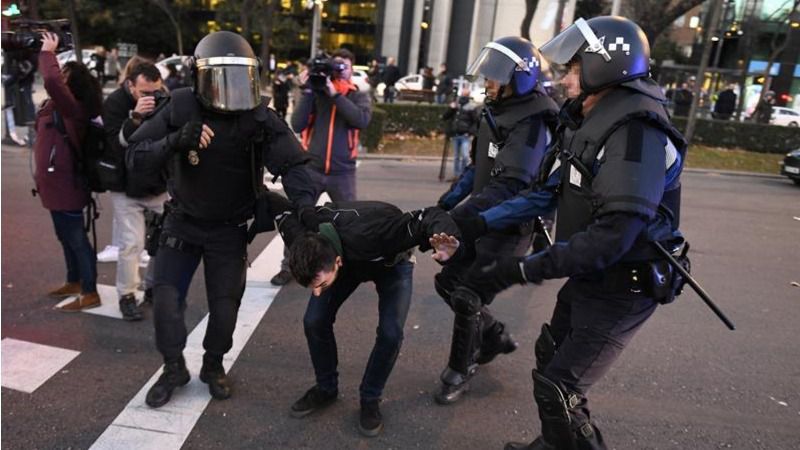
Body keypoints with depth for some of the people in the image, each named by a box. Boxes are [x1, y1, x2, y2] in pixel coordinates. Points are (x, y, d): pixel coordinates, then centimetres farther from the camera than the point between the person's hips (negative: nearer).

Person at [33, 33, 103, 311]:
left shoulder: (71, 107, -21)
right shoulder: (61, 106, 7)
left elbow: (51, 81, -37)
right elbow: (52, 82, 27)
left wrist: (48, 52, -25)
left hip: (66, 185, -10)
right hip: (57, 183, 10)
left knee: (77, 239, -1)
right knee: (67, 237, 22)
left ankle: (90, 294, 9)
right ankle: (74, 282, 38)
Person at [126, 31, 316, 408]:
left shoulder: (259, 119, -19)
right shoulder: (179, 109, -17)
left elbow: (292, 164, -23)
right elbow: (135, 161, -20)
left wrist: (305, 206, -42)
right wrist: (176, 141, -39)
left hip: (230, 229, 0)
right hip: (183, 221, 1)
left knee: (225, 305, 4)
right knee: (165, 299, 0)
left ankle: (213, 366, 33)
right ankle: (174, 368, 26)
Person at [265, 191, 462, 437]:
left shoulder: (369, 236, -49)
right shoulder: (300, 236, -34)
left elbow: (428, 216, -45)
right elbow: (280, 205, -12)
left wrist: (447, 238, -63)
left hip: (391, 262, -3)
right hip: (350, 258, 4)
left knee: (390, 332, -20)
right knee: (314, 321, -10)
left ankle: (370, 399, 7)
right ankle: (326, 388, 15)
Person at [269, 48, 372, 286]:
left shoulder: (360, 96, 3)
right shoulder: (316, 92, 3)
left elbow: (362, 120, -19)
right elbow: (297, 125, -8)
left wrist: (335, 94, -20)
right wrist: (307, 91, -12)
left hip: (343, 173, 0)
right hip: (311, 169, 1)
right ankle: (288, 267, 18)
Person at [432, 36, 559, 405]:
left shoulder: (532, 126, -22)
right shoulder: (495, 112, 8)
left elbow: (507, 189, -32)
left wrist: (453, 221, -39)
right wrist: (447, 202, 8)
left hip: (508, 227, -9)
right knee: (448, 281, 15)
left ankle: (460, 373, 20)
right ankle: (495, 337, 35)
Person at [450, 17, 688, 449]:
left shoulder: (636, 132, -26)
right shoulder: (587, 125, 7)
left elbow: (613, 234, -34)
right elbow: (545, 195, 7)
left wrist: (526, 268, -31)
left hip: (621, 288, -9)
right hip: (587, 278, 10)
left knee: (557, 388, -3)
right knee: (550, 357, 23)